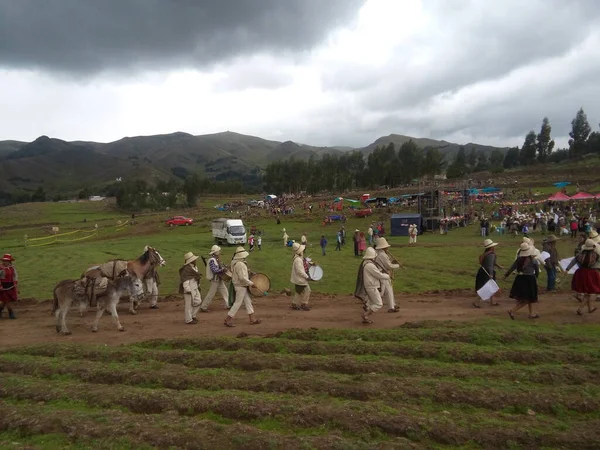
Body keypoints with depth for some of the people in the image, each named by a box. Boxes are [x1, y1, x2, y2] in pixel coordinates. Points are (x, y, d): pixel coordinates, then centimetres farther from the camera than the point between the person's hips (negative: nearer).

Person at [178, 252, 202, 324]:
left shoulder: (194, 267, 10)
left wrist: (198, 286, 20)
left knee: (198, 301, 16)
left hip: (195, 288, 10)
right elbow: (185, 281, -22)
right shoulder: (186, 269, -20)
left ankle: (192, 316, 30)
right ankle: (189, 320, 11)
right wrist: (188, 290, -23)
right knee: (189, 304, 0)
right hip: (189, 289, -10)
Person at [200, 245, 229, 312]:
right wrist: (223, 270, -23)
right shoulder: (212, 260, -21)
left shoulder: (216, 259, 7)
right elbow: (214, 270, -27)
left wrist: (224, 268, -1)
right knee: (211, 294, -2)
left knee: (225, 292, 15)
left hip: (219, 279, 9)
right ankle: (203, 307, 7)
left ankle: (228, 305, 25)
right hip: (214, 279, -9)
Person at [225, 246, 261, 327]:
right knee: (238, 303, -1)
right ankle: (228, 320, 7)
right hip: (241, 286, -10)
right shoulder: (240, 264, -24)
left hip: (243, 286, 10)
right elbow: (242, 278, -26)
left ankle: (252, 319, 21)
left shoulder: (235, 262, 7)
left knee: (248, 301, 14)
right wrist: (251, 283, -18)